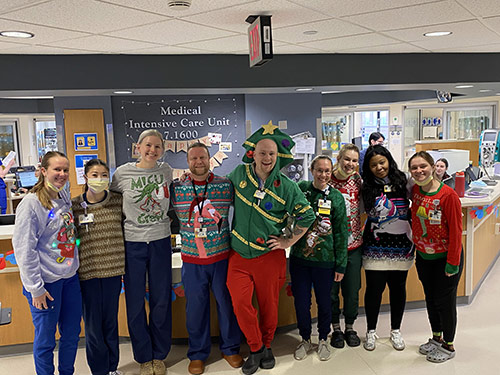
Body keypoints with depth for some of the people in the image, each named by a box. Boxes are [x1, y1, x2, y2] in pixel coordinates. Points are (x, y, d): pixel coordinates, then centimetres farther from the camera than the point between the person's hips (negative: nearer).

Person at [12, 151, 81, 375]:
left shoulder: (65, 196, 6)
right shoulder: (31, 203, -15)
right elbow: (24, 249, -16)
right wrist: (36, 288, -16)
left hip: (70, 277, 7)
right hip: (46, 282, -7)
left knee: (72, 334, 17)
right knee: (45, 340, 7)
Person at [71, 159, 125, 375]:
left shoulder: (118, 201, 1)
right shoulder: (74, 206, -4)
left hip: (113, 270, 2)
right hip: (87, 272, -1)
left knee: (111, 321, 14)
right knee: (93, 325, 8)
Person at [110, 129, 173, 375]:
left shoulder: (166, 171, 2)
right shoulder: (123, 173, -5)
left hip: (160, 242, 2)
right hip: (132, 243, -1)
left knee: (161, 300, 9)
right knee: (134, 302, 7)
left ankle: (159, 355, 27)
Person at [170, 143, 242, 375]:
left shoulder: (225, 185, -2)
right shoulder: (176, 189, -1)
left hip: (222, 257, 0)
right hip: (192, 260, 0)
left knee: (227, 303, 11)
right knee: (196, 307, 10)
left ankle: (230, 348, 32)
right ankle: (198, 354, 29)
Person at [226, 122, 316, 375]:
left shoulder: (286, 187, -8)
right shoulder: (240, 174, -2)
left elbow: (306, 216, 1)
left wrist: (289, 241, -1)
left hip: (269, 256, -1)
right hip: (238, 255, 1)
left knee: (269, 306, 9)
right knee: (240, 304, -9)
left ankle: (266, 346, 37)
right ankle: (256, 348, 16)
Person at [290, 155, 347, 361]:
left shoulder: (336, 197, -2)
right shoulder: (301, 188, 0)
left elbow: (341, 233, 0)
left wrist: (341, 265, -1)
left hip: (325, 259, -1)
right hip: (299, 257, 1)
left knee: (324, 302, 12)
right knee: (301, 302, 9)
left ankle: (323, 340, 35)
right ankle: (305, 339, 32)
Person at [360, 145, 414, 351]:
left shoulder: (402, 181, 2)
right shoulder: (366, 187, 1)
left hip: (401, 243, 1)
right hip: (375, 245, -1)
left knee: (398, 287, 11)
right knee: (374, 288, 3)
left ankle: (396, 330, 29)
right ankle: (371, 331, 22)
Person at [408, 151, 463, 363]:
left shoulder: (448, 195, -21)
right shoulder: (414, 190, -4)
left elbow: (456, 230, -18)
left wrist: (452, 263, -17)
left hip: (445, 257, -6)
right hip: (423, 257, 6)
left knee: (445, 301, 7)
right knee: (430, 298, 19)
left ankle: (448, 346, 27)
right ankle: (436, 338, 39)